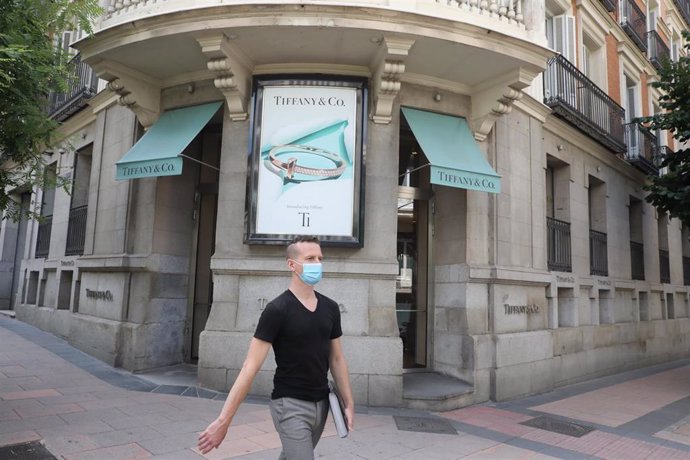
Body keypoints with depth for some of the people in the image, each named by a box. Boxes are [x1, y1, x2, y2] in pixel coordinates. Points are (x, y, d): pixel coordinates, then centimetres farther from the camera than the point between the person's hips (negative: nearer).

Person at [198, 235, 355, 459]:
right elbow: (251, 367, -18)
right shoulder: (277, 310, -15)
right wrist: (224, 420, -20)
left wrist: (349, 403, 7)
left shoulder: (330, 308, 2)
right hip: (291, 404, -6)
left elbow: (337, 359, 10)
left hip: (322, 403, 6)